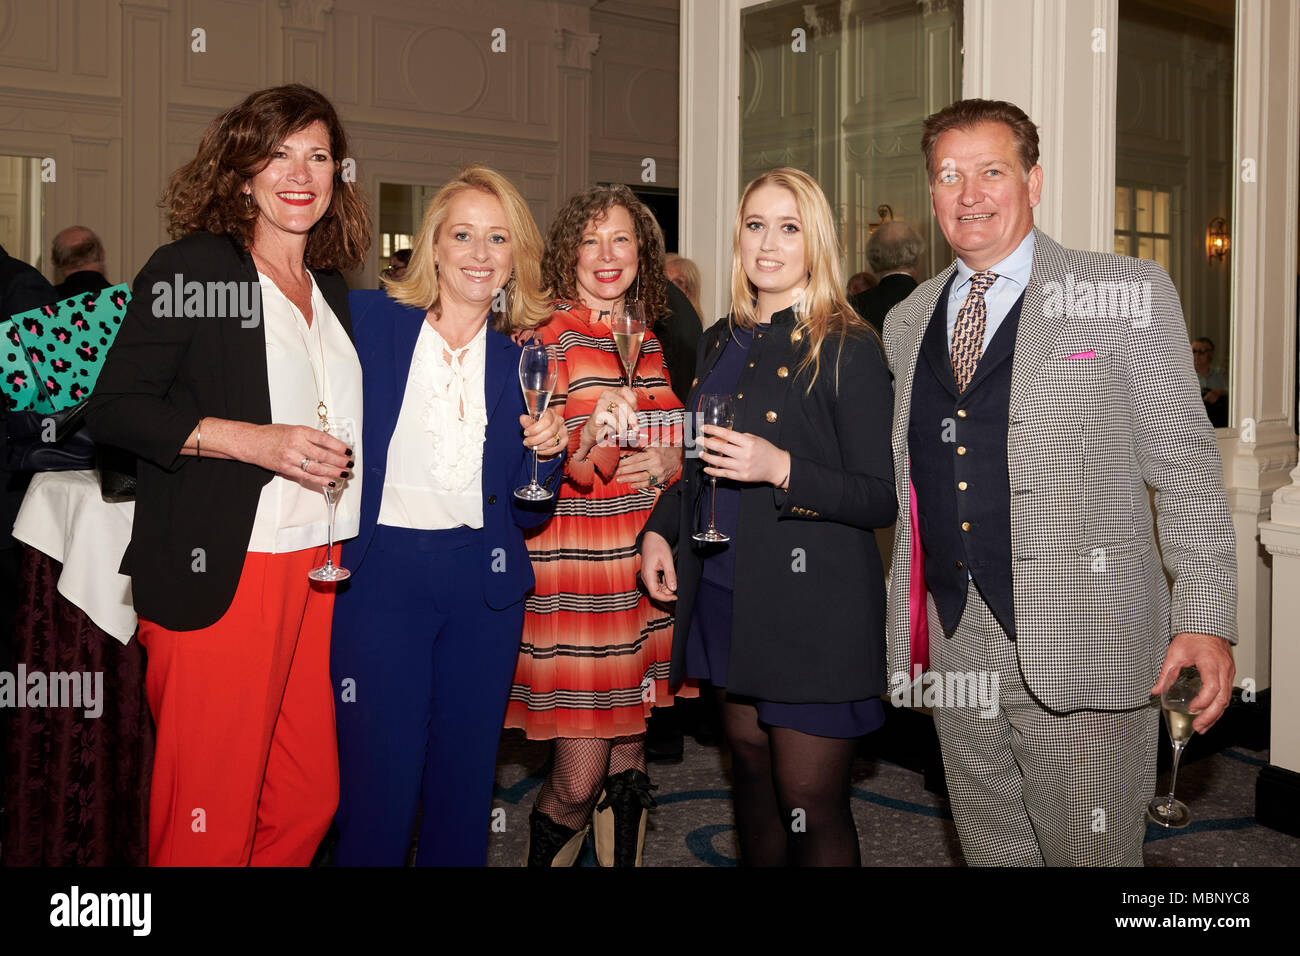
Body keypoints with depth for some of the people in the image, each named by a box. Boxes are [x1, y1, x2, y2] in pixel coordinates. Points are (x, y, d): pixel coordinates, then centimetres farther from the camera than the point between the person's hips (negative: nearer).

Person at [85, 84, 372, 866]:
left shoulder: (332, 288, 18)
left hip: (317, 569, 7)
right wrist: (256, 441, -18)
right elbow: (115, 408, -10)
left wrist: (341, 463, 12)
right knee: (212, 809, -2)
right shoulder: (190, 268, -3)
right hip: (221, 573, -6)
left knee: (311, 798, 8)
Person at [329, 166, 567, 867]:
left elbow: (526, 514, 11)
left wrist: (548, 453, -7)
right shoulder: (368, 318, 0)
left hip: (484, 584, 3)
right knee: (379, 780, 0)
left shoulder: (519, 361, 9)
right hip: (380, 572, -3)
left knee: (466, 777, 11)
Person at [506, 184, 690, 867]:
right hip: (570, 575, -6)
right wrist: (587, 450, -30)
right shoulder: (545, 335, -4)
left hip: (641, 569, 6)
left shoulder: (648, 341, 14)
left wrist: (670, 464, -1)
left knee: (627, 761, 12)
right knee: (578, 780, -5)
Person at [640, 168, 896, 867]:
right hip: (724, 597, 7)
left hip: (812, 609, -6)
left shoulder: (847, 350, -9)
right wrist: (659, 529, 9)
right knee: (751, 771, 17)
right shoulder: (720, 343, 12)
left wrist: (781, 469, -24)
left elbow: (881, 499, -12)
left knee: (811, 805, -1)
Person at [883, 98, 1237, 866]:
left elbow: (1186, 466, -4)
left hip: (1080, 647, -4)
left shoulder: (1127, 293, -1)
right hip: (954, 643, 5)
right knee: (990, 852, 15)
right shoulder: (908, 322, 13)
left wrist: (1205, 619, -11)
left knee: (1093, 854, 2)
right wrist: (903, 627, 13)